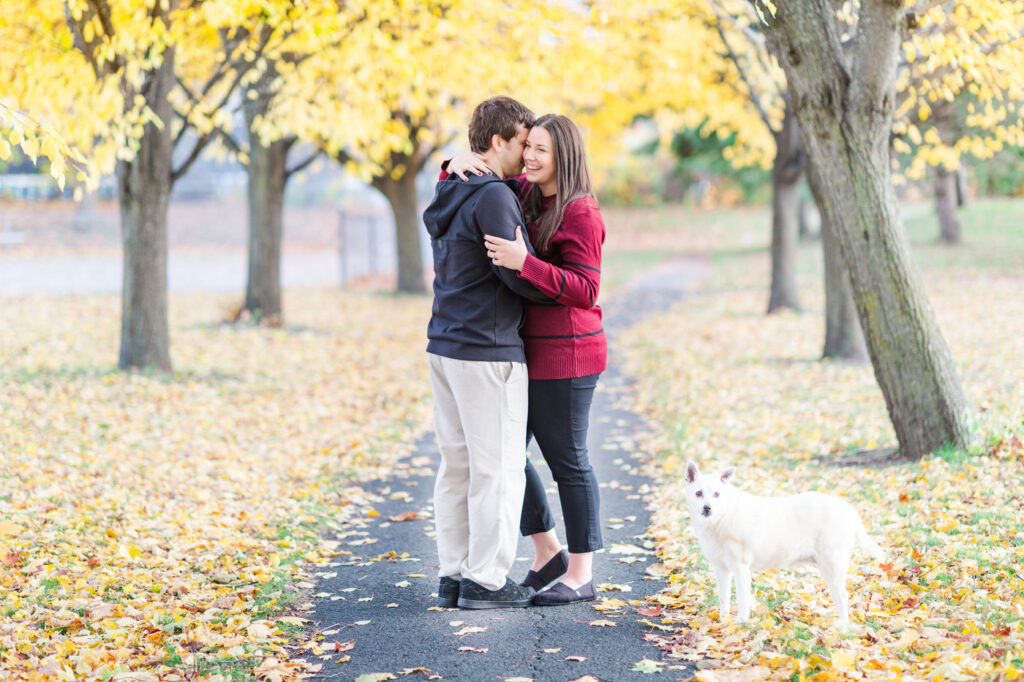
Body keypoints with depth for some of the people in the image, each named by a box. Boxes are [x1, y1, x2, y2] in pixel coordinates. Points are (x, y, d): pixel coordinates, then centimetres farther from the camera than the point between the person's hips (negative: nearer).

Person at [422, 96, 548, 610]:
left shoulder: (450, 196, 15)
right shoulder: (492, 196, -15)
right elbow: (516, 273, -18)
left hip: (445, 345, 9)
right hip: (487, 352, -9)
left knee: (457, 465, 12)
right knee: (498, 467, -2)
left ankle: (453, 574, 17)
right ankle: (485, 580, 2)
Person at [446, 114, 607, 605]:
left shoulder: (580, 214, -15)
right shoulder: (523, 196, 8)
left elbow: (584, 291, -22)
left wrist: (525, 263, -33)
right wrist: (458, 166, -7)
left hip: (563, 356, -8)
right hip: (525, 352, 8)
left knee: (566, 459, 0)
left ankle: (581, 575, 12)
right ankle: (548, 552, 24)